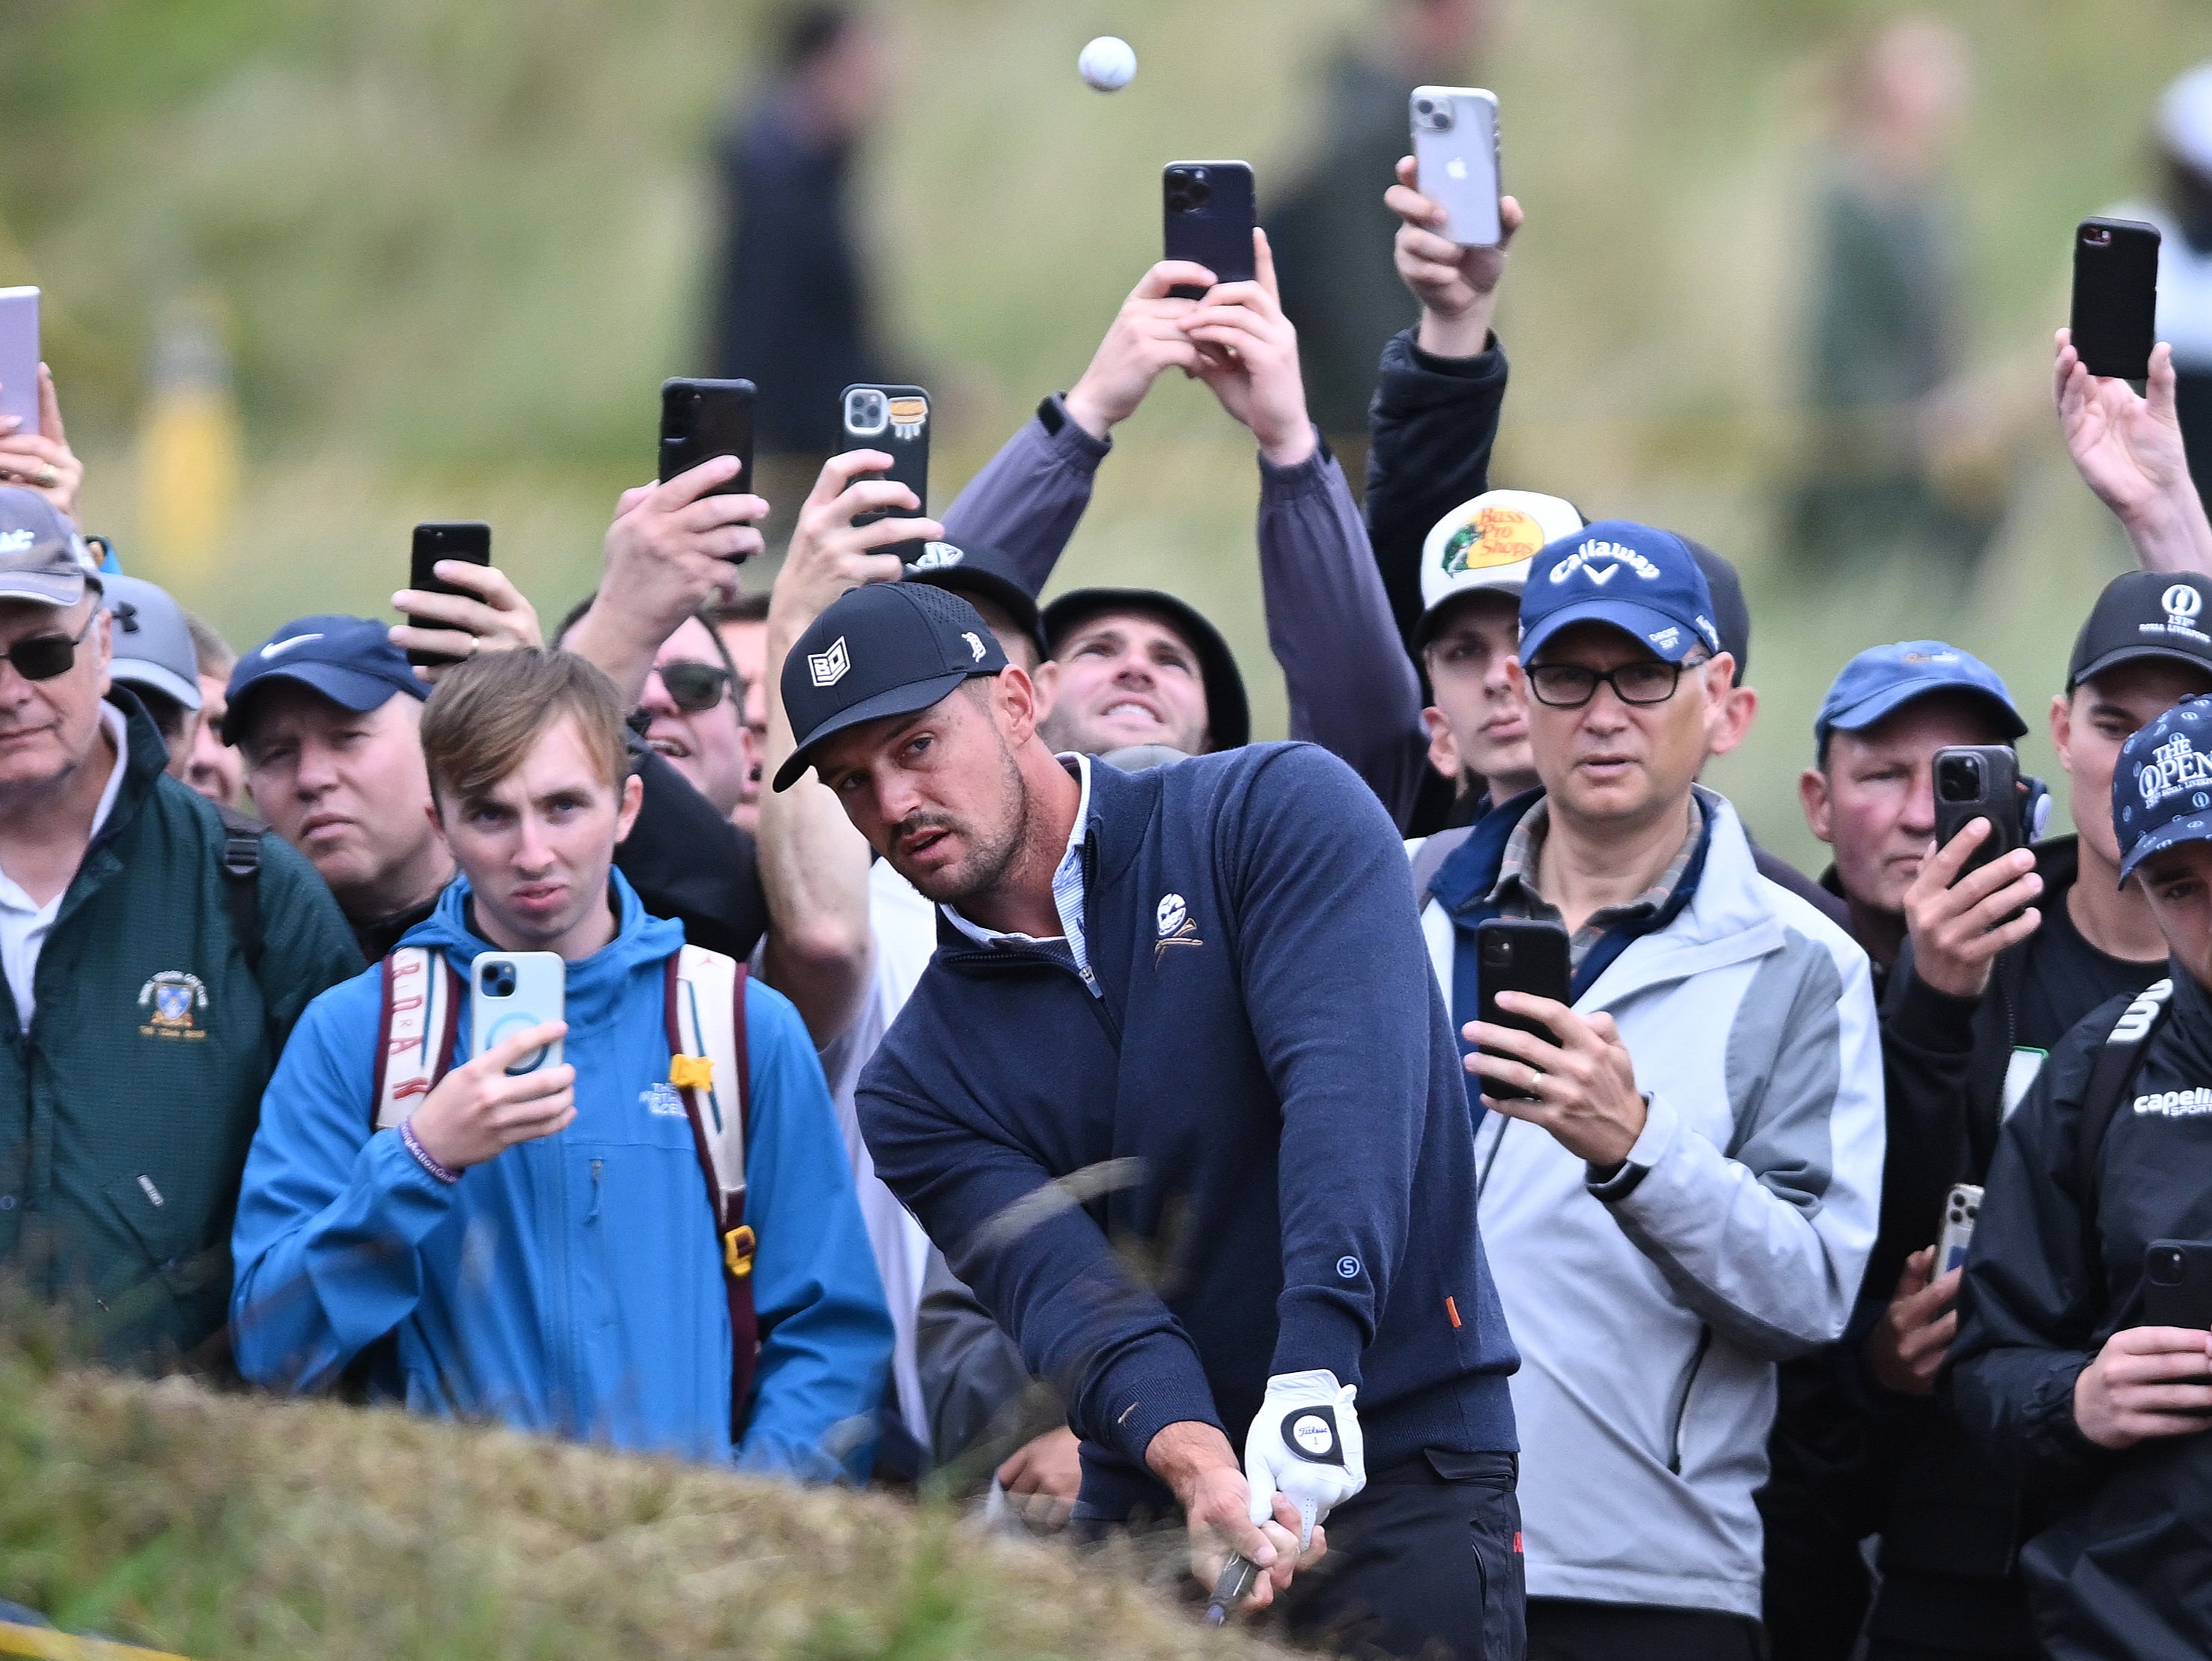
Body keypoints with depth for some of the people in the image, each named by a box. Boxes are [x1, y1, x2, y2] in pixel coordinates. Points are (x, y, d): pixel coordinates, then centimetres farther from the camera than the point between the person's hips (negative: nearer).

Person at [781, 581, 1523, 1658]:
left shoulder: (1277, 815, -1)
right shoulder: (918, 1090, 8)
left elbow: (1351, 1085, -16)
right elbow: (1066, 1294, -8)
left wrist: (1313, 1382, -29)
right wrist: (1198, 1464, -29)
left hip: (1400, 1477, -4)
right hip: (1147, 1512, 4)